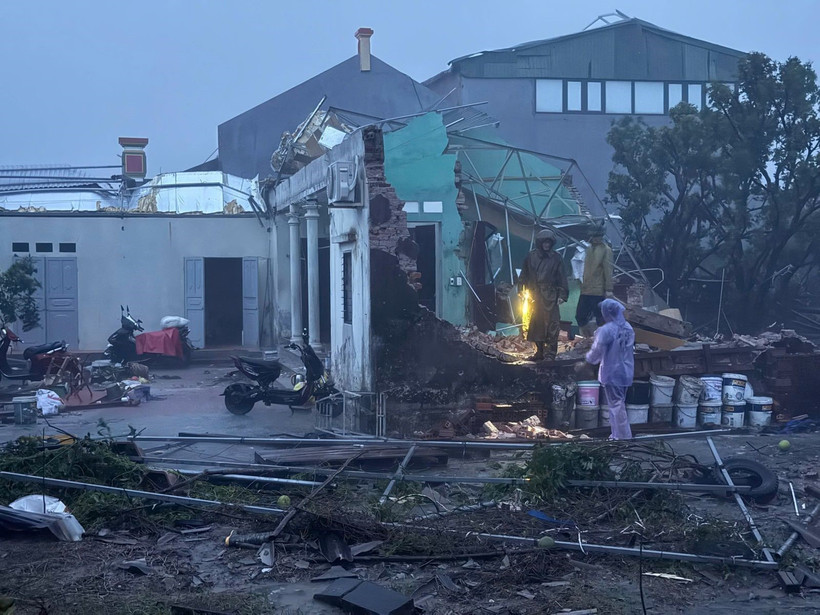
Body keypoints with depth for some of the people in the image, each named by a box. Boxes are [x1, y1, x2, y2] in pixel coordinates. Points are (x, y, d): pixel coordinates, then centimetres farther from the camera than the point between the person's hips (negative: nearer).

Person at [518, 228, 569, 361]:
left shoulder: (556, 258, 4)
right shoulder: (531, 257, 8)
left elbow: (562, 278, 4)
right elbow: (523, 275, 14)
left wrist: (562, 295, -2)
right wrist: (522, 291, 9)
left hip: (550, 296, -3)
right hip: (534, 296, 3)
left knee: (551, 325, -9)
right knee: (535, 324, 6)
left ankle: (550, 353, -6)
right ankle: (539, 351, 17)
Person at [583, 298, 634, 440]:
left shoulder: (606, 330, -19)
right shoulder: (629, 328, 3)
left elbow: (596, 352, -17)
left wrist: (588, 358, 5)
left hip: (612, 373, -7)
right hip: (626, 372, 7)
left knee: (616, 405, 0)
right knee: (620, 403, 17)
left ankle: (623, 437, 1)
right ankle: (618, 434, 24)